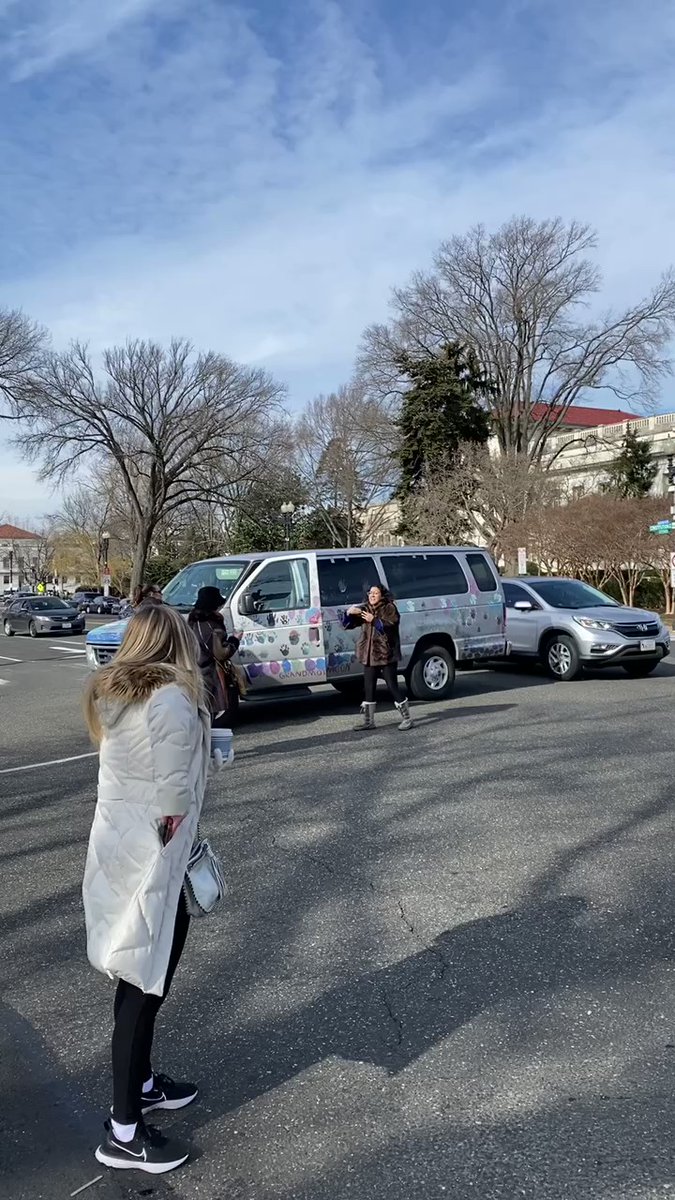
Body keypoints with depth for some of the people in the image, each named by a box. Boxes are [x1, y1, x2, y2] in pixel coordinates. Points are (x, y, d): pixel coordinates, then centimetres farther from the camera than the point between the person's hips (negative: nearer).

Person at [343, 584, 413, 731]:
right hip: (369, 655, 6)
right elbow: (348, 625, 9)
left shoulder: (390, 609, -3)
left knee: (392, 686, -4)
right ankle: (368, 720, 18)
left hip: (387, 655, -5)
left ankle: (406, 718, 5)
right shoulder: (364, 609, 11)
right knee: (368, 689, 9)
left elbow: (391, 626, -19)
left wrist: (374, 620, -28)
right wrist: (349, 613, -12)